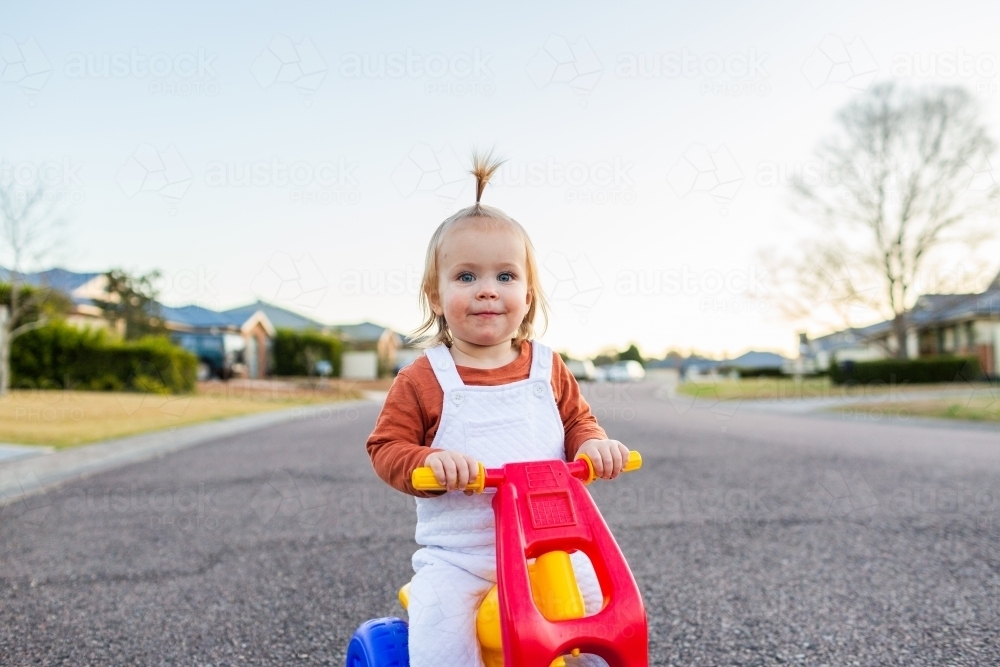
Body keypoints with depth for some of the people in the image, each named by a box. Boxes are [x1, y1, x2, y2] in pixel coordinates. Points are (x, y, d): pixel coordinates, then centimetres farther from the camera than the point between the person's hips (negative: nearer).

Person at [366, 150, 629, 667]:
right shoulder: (423, 380, -4)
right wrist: (428, 460, -23)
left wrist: (592, 444, -9)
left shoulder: (547, 369, 5)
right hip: (455, 554, -2)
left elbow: (577, 420, 14)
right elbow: (386, 446, -2)